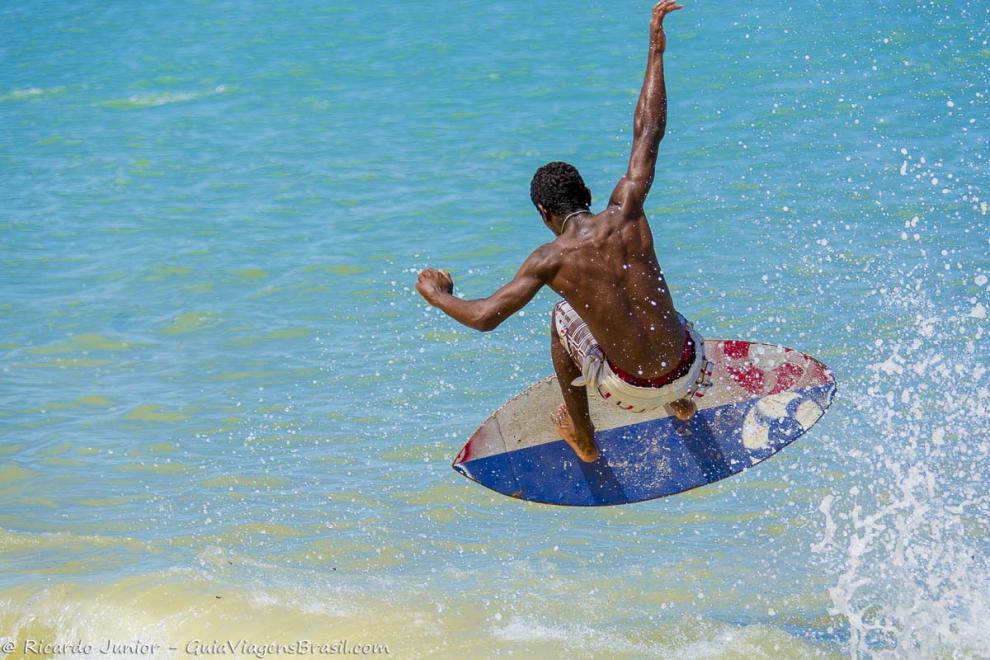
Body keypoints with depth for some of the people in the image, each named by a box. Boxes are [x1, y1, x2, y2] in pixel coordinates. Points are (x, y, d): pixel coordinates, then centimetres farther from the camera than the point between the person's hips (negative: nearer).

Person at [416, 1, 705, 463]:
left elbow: (485, 317, -15)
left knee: (564, 320, 28)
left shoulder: (551, 259, -14)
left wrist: (436, 295, 5)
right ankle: (682, 402, 50)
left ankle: (583, 440, 41)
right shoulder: (625, 214, -7)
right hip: (688, 367, 3)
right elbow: (648, 132, 1)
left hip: (631, 390, -3)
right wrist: (656, 50, 8)